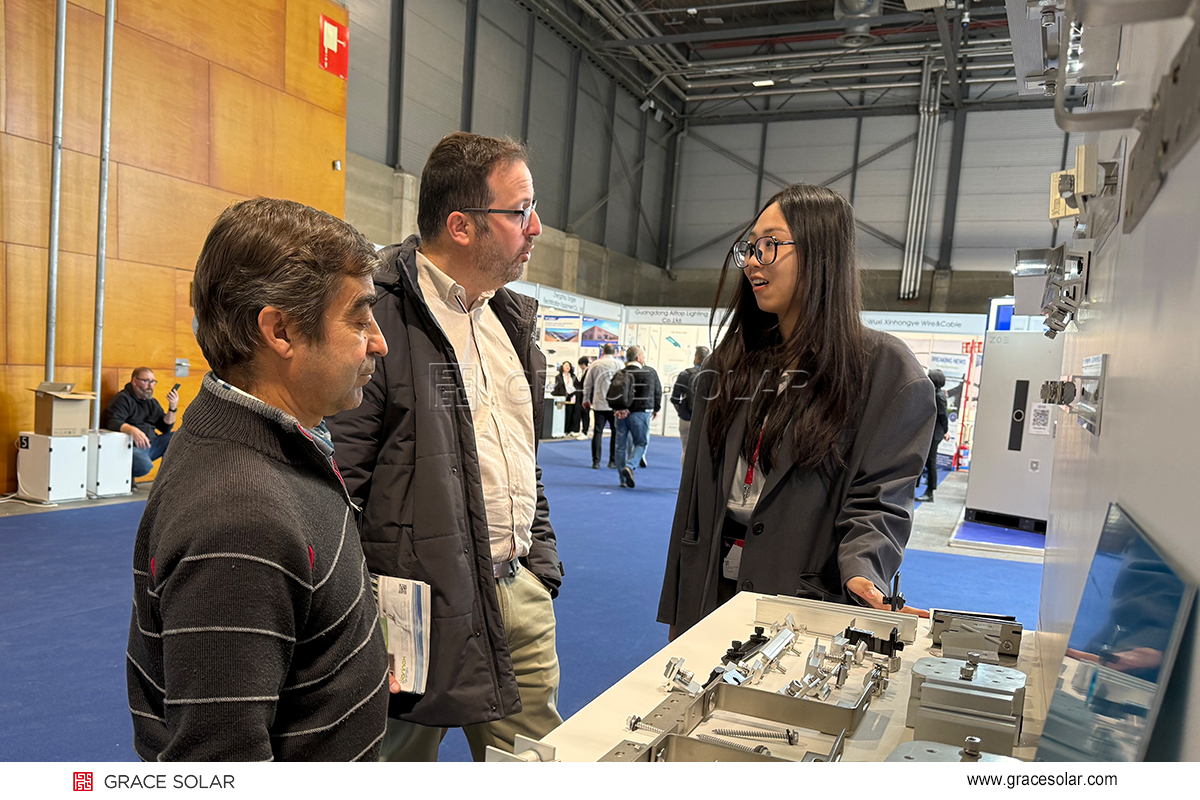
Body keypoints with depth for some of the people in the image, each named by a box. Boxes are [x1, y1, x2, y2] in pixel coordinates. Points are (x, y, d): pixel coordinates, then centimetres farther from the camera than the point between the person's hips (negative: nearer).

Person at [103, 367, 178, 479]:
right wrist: (132, 430, -37)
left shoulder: (152, 402, 22)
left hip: (151, 444, 8)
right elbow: (112, 422, -19)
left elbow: (165, 427, 17)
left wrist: (172, 408, 2)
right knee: (144, 466, -36)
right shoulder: (122, 399, -1)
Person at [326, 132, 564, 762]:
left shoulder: (511, 319, 12)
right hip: (422, 602, -7)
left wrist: (540, 564, 16)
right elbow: (336, 485, -17)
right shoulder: (379, 318, -15)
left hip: (518, 594, 8)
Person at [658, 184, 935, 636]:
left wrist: (861, 571, -30)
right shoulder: (727, 365, 9)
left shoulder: (887, 370, -6)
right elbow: (695, 492, 10)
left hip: (807, 603, -4)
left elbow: (879, 499, -10)